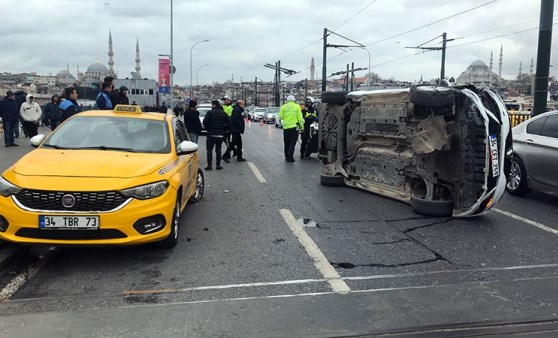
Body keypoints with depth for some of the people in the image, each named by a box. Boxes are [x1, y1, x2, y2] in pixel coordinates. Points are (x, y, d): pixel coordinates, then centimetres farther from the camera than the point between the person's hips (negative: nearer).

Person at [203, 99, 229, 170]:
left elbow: (205, 121, -16)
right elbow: (228, 124, 3)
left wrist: (208, 129, -1)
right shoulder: (224, 113, 5)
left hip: (211, 134, -3)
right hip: (220, 135, 4)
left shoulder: (210, 112, -8)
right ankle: (218, 165, 9)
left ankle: (209, 165, 0)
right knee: (218, 150, 10)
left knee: (209, 150, 4)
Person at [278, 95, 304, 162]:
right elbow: (300, 118, -5)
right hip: (294, 127, -2)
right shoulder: (297, 106, -2)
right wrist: (302, 126, 0)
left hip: (286, 127, 2)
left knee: (286, 143, 13)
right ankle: (290, 157, -5)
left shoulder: (283, 107, 2)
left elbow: (281, 117, 0)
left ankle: (286, 156, 18)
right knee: (292, 143, 1)